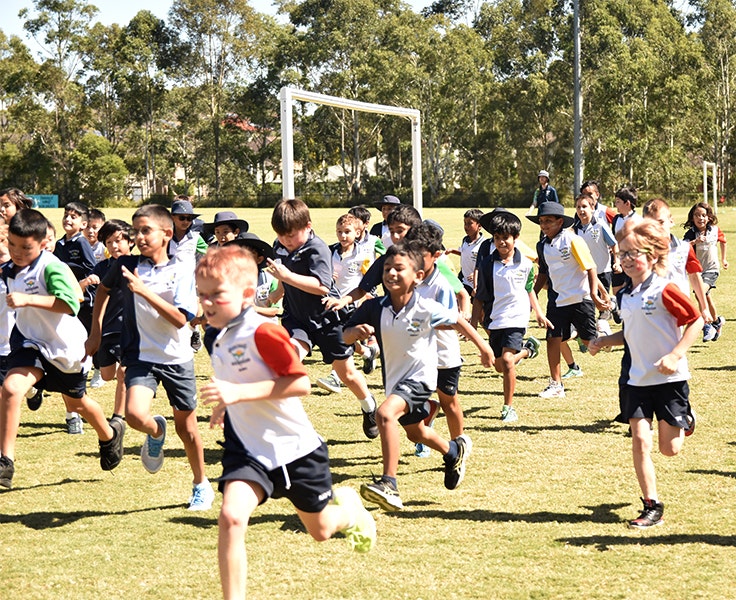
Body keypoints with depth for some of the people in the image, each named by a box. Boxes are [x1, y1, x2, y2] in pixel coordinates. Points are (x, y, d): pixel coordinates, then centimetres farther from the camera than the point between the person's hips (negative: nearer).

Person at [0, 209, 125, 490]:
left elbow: (69, 303, -42)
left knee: (75, 402, 19)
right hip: (31, 342, 5)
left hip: (65, 346, -4)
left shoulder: (50, 267, -26)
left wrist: (28, 300, -47)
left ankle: (109, 436, 52)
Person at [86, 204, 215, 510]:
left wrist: (144, 291, -26)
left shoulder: (182, 270, -9)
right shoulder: (126, 265, -3)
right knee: (135, 415, -23)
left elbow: (180, 319, -18)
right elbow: (104, 288, 19)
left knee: (186, 427, 10)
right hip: (140, 356, 1)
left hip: (177, 358, -1)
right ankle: (156, 432, 14)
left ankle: (201, 485, 33)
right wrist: (95, 332, 16)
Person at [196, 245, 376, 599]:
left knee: (320, 530, 16)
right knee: (231, 517, -22)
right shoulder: (221, 341, 5)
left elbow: (300, 383, -29)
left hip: (294, 448, -5)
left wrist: (238, 393, -33)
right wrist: (225, 406, 11)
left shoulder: (263, 332, -22)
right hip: (248, 449, 5)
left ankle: (350, 509, 51)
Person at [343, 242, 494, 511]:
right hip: (394, 379, 6)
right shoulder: (374, 308, -14)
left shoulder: (426, 309, -21)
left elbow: (456, 321, -4)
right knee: (415, 432, 29)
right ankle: (454, 451, 61)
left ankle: (389, 484, -30)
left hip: (420, 376, -6)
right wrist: (358, 331, -34)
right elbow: (345, 336, -11)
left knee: (386, 414, -32)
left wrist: (483, 346, 7)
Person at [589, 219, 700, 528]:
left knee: (669, 448, 2)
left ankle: (686, 419, 36)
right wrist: (604, 341, 4)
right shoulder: (625, 295, 7)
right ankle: (652, 507, 2)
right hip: (638, 378, 6)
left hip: (669, 378, -5)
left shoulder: (663, 290, -15)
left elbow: (695, 320, -13)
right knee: (640, 441, -4)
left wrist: (674, 355, -20)